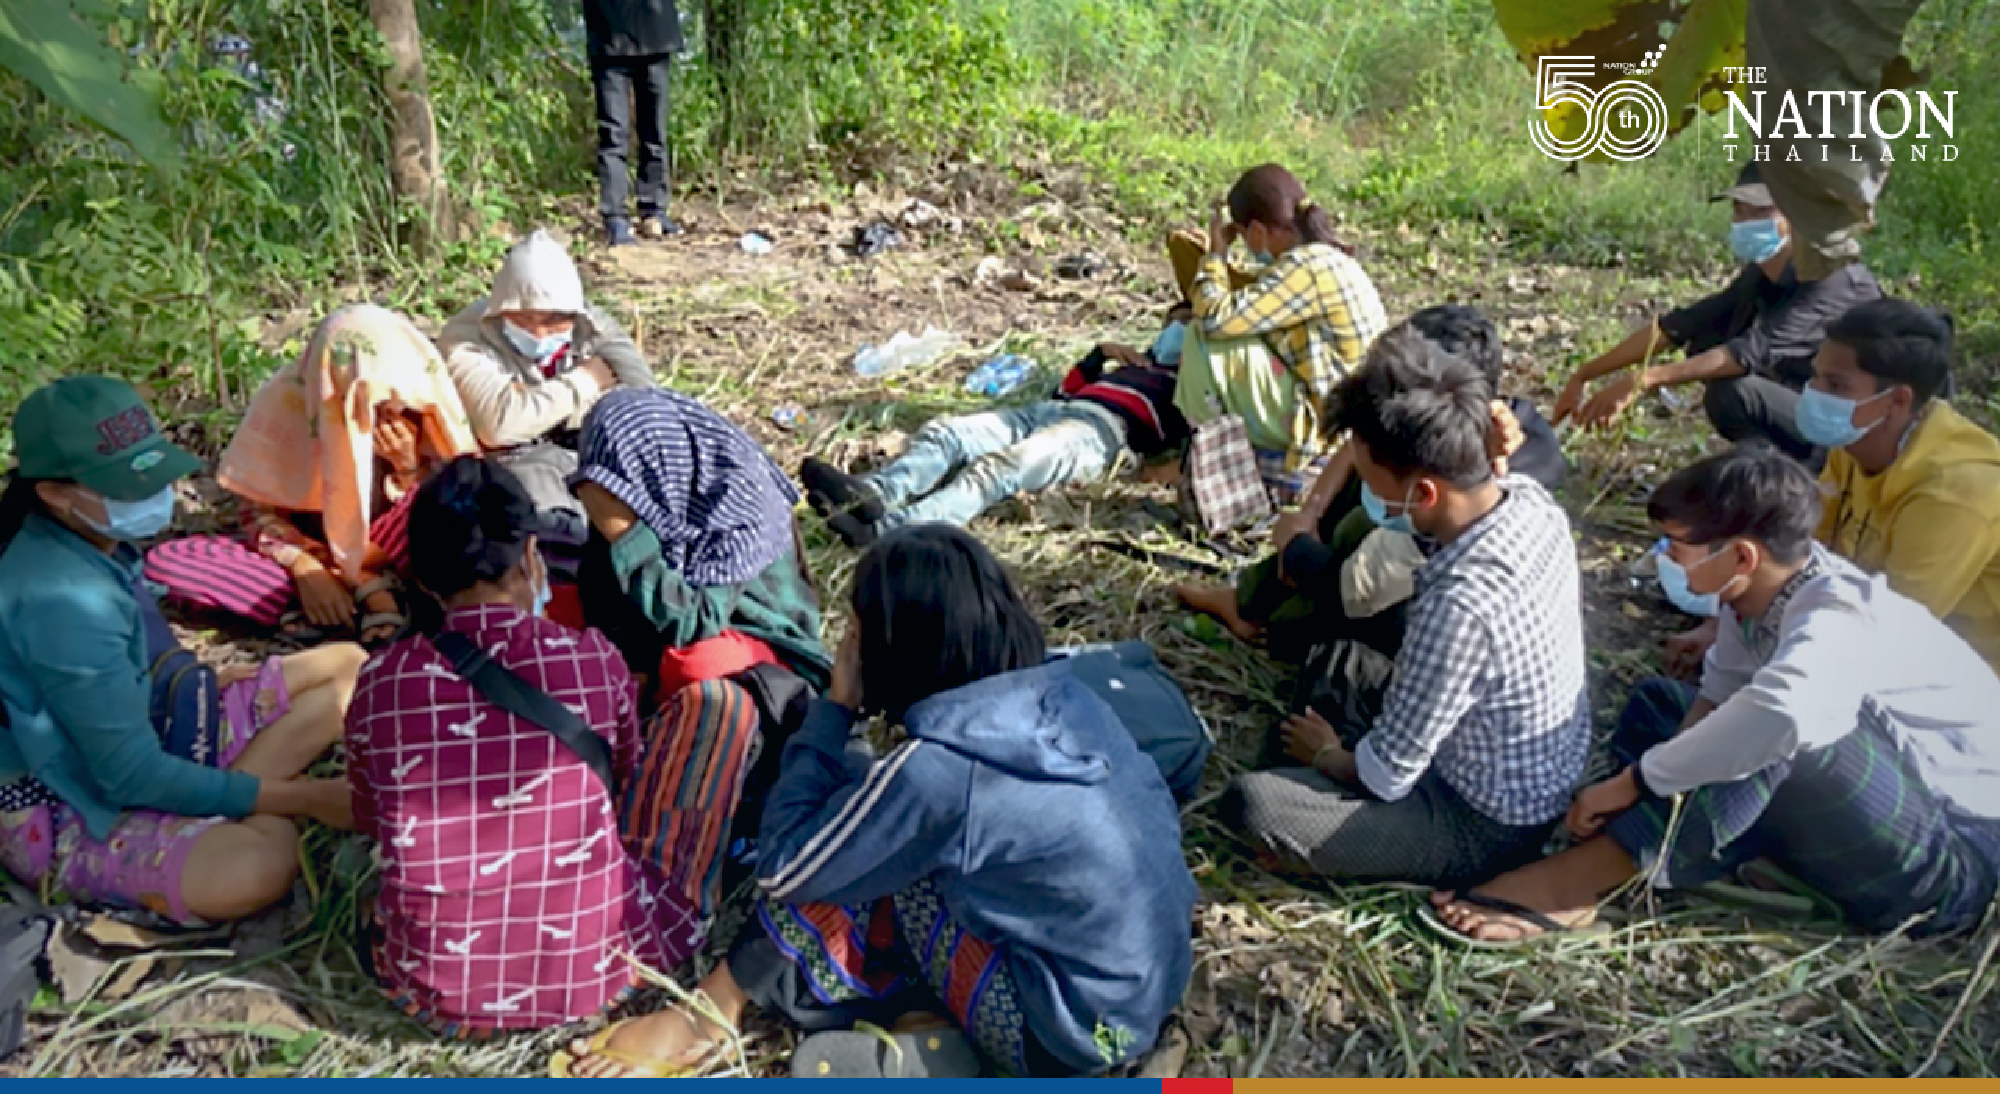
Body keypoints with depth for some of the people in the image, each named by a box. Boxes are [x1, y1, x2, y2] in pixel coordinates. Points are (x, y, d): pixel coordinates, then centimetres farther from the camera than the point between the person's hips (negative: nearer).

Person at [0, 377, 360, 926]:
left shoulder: (88, 539, -1)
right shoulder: (64, 599, -29)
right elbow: (133, 777, -27)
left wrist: (207, 678, 3)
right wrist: (305, 796, -24)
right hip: (66, 809, -10)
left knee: (349, 666, 4)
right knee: (255, 869, -40)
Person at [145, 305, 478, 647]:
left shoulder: (422, 402, -16)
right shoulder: (285, 402, -19)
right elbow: (257, 508, -8)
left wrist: (409, 468, -27)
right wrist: (304, 568, -25)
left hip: (383, 552, -1)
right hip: (307, 551, 1)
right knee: (163, 561, -22)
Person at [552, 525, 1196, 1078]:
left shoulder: (934, 768, -25)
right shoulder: (1064, 694, -4)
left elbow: (782, 865, -11)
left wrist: (835, 707, -8)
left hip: (1075, 1033, -7)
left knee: (819, 872, -6)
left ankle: (710, 1014, 12)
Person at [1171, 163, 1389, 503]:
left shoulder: (1308, 266, -20)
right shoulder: (1331, 258, 10)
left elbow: (1215, 320, -23)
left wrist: (1217, 251, -8)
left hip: (1323, 432, -10)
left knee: (1203, 340, -13)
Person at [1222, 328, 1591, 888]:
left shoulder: (1460, 609, -39)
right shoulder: (1529, 496, -15)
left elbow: (1386, 776, -24)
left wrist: (1328, 757, -3)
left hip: (1488, 824, -8)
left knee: (1251, 803, -20)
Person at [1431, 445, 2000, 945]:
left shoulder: (1837, 621, -29)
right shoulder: (1761, 591, -4)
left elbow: (1779, 717, -48)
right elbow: (1719, 697, 2)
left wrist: (1637, 779, -35)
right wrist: (1664, 781, -18)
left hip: (1951, 861, -9)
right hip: (1876, 812, 9)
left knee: (1784, 734, -35)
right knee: (1659, 702, 8)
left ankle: (1579, 879, -26)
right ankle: (1594, 871, -15)